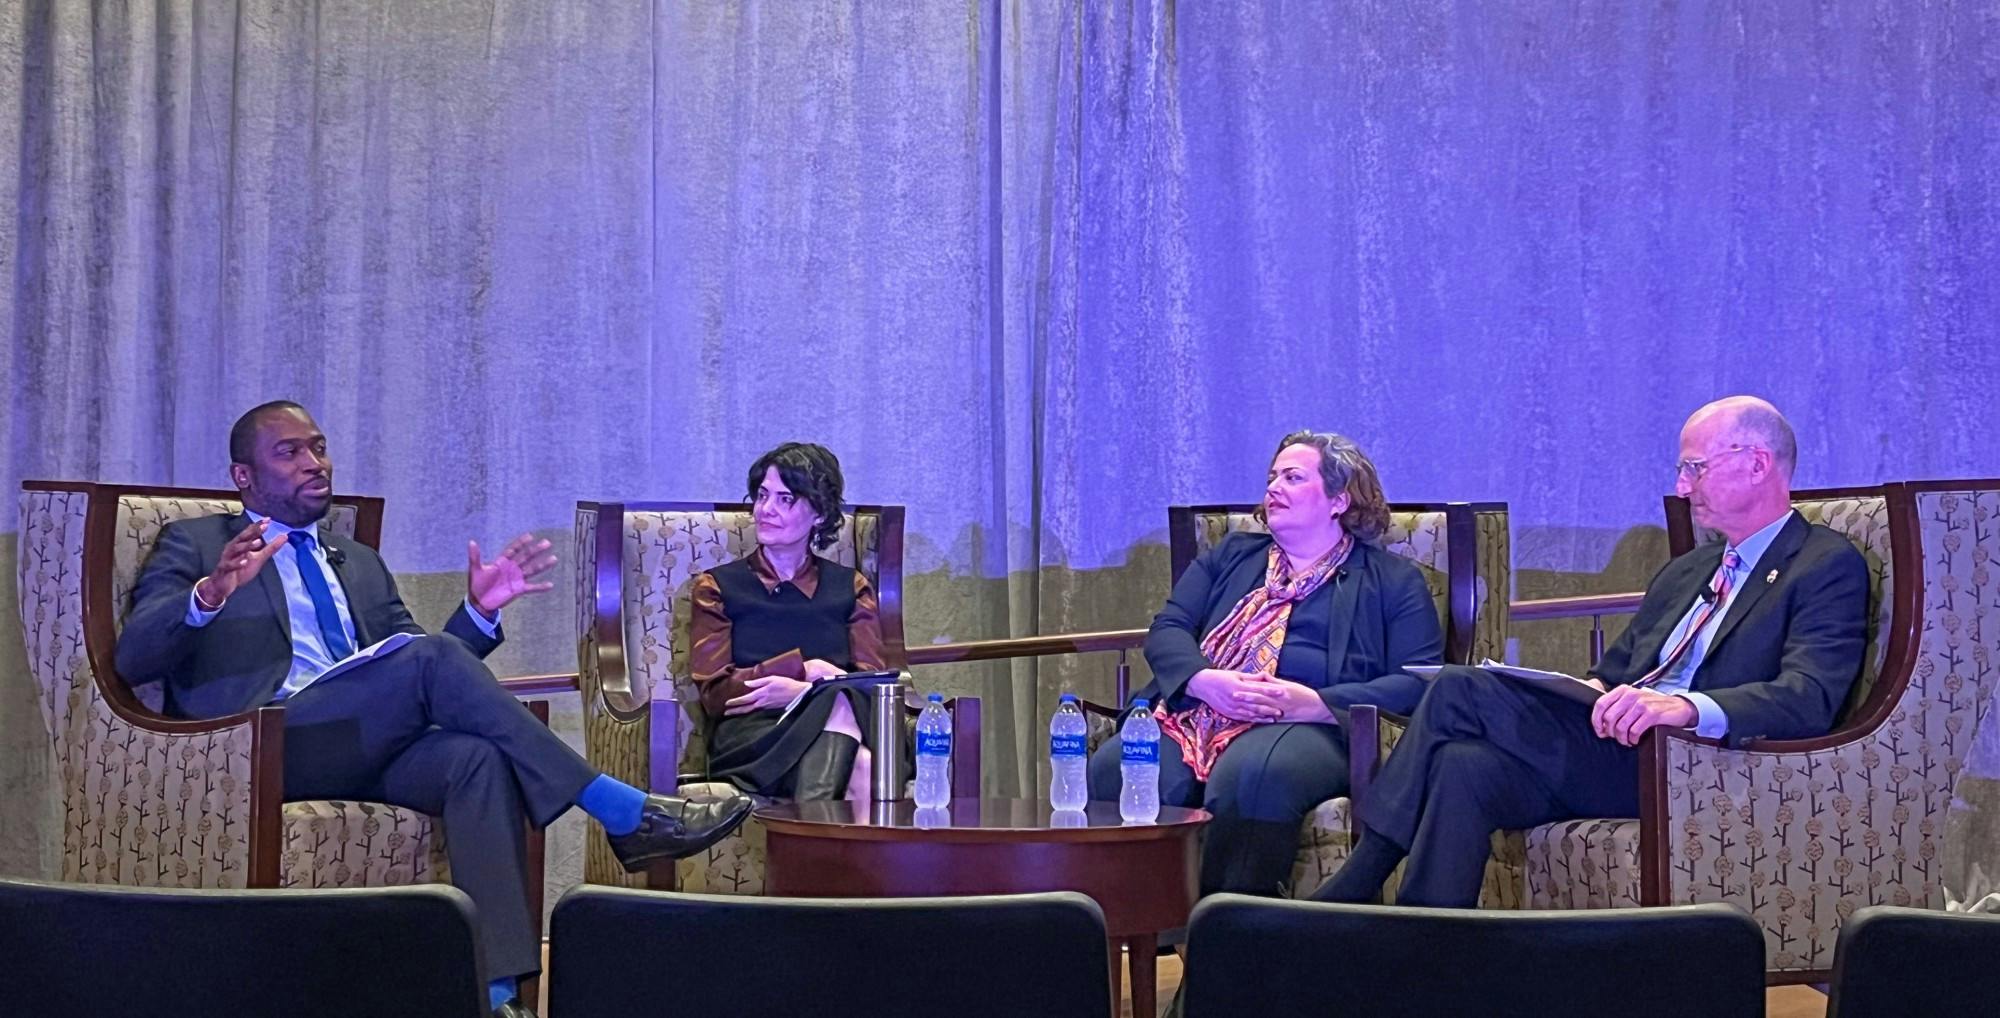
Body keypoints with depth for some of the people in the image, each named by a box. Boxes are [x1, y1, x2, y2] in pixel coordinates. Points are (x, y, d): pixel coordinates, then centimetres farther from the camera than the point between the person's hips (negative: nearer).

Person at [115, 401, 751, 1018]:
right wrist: (208, 596, -22)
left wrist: (480, 612, 3)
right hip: (260, 748, -5)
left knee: (481, 757, -30)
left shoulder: (360, 563, 28)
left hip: (368, 749, 5)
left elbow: (421, 680, 22)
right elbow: (132, 659, -2)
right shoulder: (194, 546, 14)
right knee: (431, 656, -29)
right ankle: (624, 812, -28)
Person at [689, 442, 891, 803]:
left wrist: (802, 691, -11)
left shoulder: (851, 586, 24)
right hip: (750, 740, -2)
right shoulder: (717, 586, 20)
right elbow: (714, 692, 6)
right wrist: (803, 665, -5)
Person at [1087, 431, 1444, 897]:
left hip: (1306, 728, -3)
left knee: (1251, 775, -40)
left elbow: (1417, 683, 3)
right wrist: (1205, 680, -7)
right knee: (1113, 767, -31)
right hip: (1192, 715, 4)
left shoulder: (1393, 580, 18)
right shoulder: (1229, 556, 30)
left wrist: (1315, 703, -13)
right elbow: (1166, 631, 17)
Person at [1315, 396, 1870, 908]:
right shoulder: (1684, 572, 28)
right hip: (1619, 749, 7)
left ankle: (1355, 884, -17)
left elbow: (1809, 699, -15)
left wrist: (1689, 706, -34)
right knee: (1468, 768, -26)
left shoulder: (1830, 566, 2)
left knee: (1461, 691, -21)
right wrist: (1588, 695, -1)